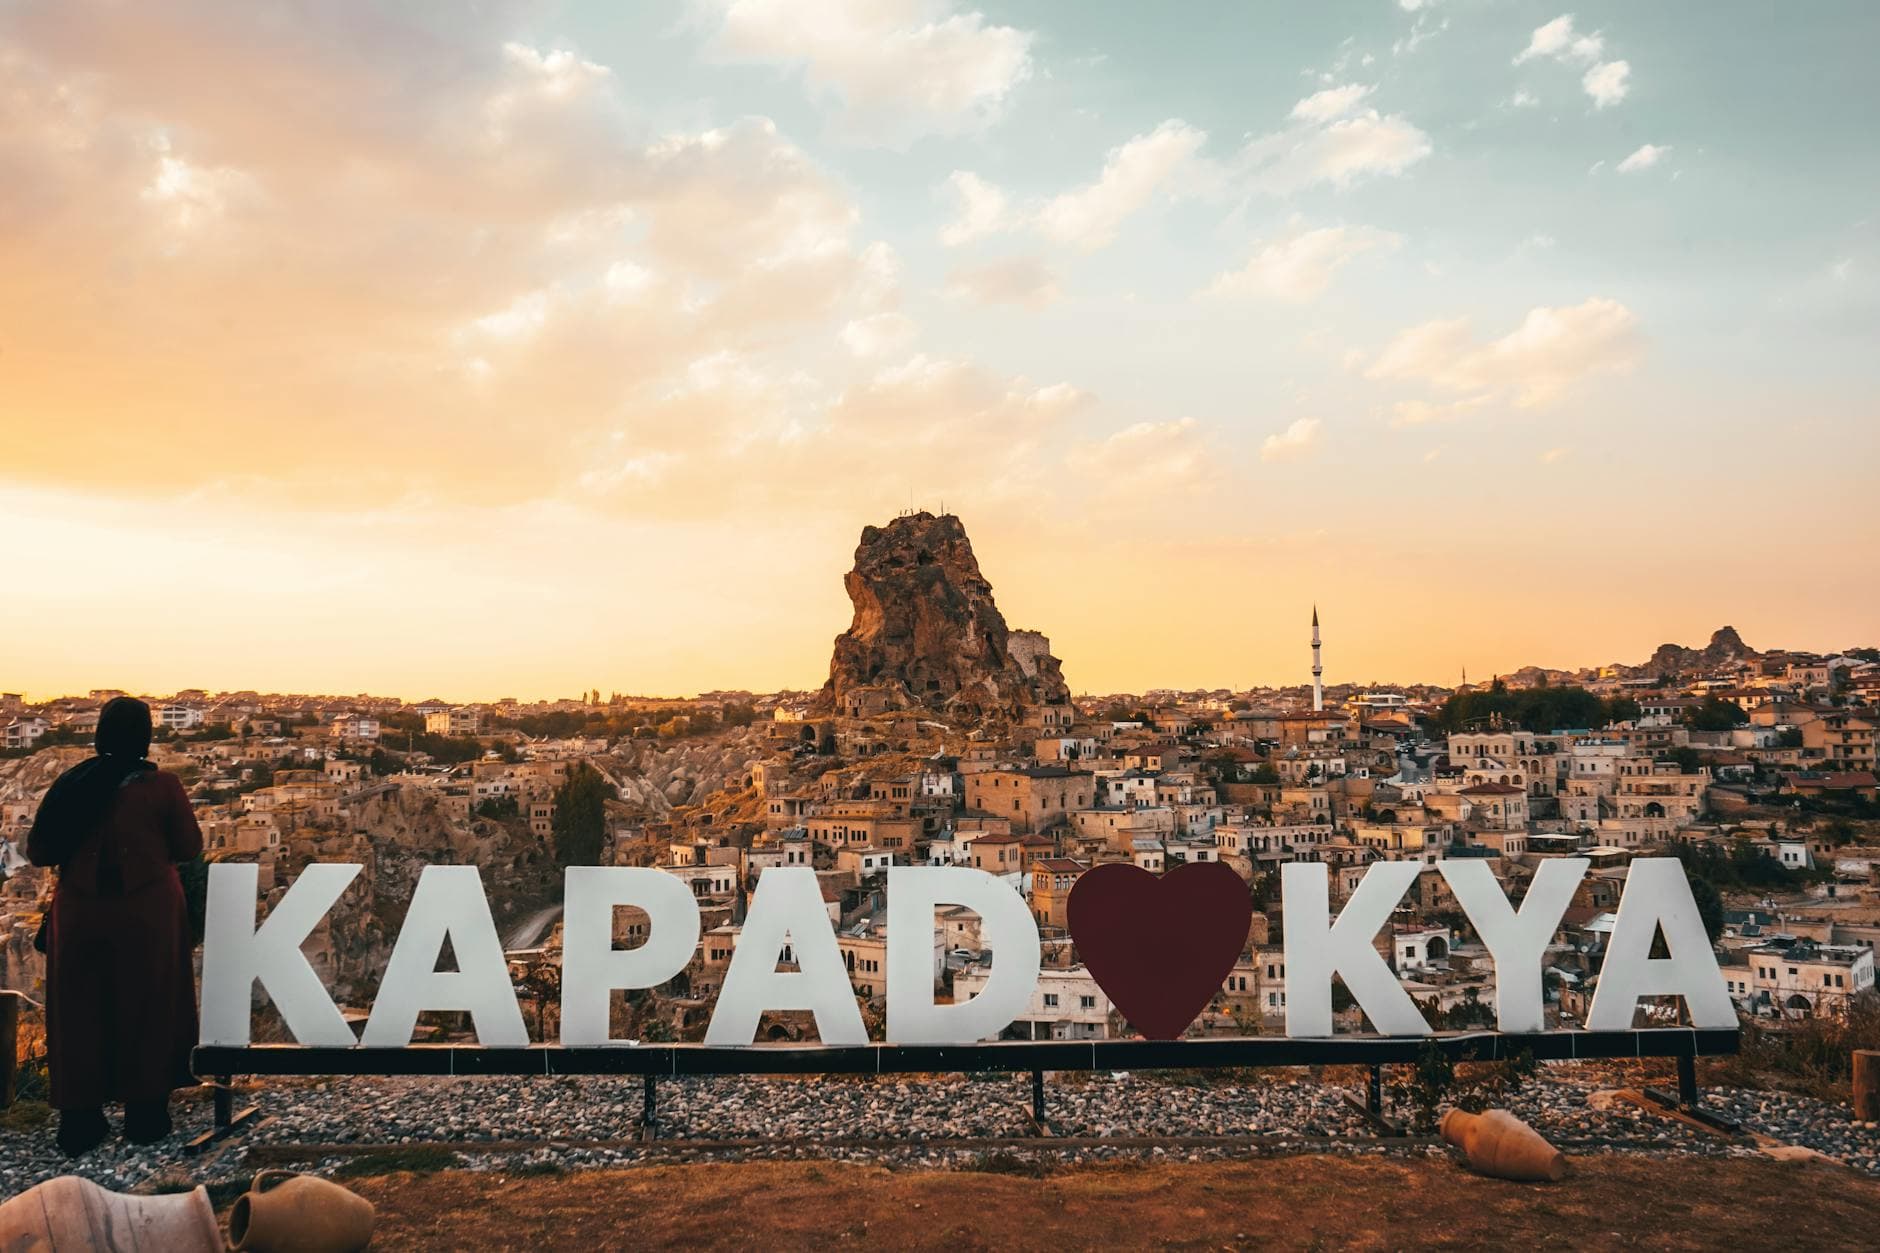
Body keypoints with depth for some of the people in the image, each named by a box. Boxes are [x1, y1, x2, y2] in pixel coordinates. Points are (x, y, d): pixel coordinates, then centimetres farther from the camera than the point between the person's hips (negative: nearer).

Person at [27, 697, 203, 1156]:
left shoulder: (70, 783, -3)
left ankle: (79, 1119, 17)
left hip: (79, 913, 2)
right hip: (147, 914, -2)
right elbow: (190, 848, -3)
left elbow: (38, 852, 2)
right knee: (145, 1007, 10)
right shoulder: (163, 786, -10)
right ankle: (145, 1113, 16)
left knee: (79, 1011, 13)